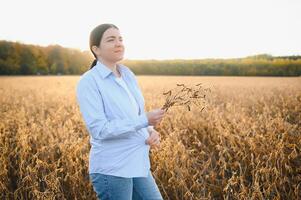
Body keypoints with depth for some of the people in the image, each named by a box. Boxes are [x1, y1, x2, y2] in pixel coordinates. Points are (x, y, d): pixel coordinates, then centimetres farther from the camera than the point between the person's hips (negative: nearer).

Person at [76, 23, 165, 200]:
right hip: (111, 170, -7)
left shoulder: (128, 74, 9)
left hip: (138, 166, 7)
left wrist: (152, 132, -6)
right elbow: (99, 129, -20)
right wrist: (145, 120, -24)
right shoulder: (89, 82, -13)